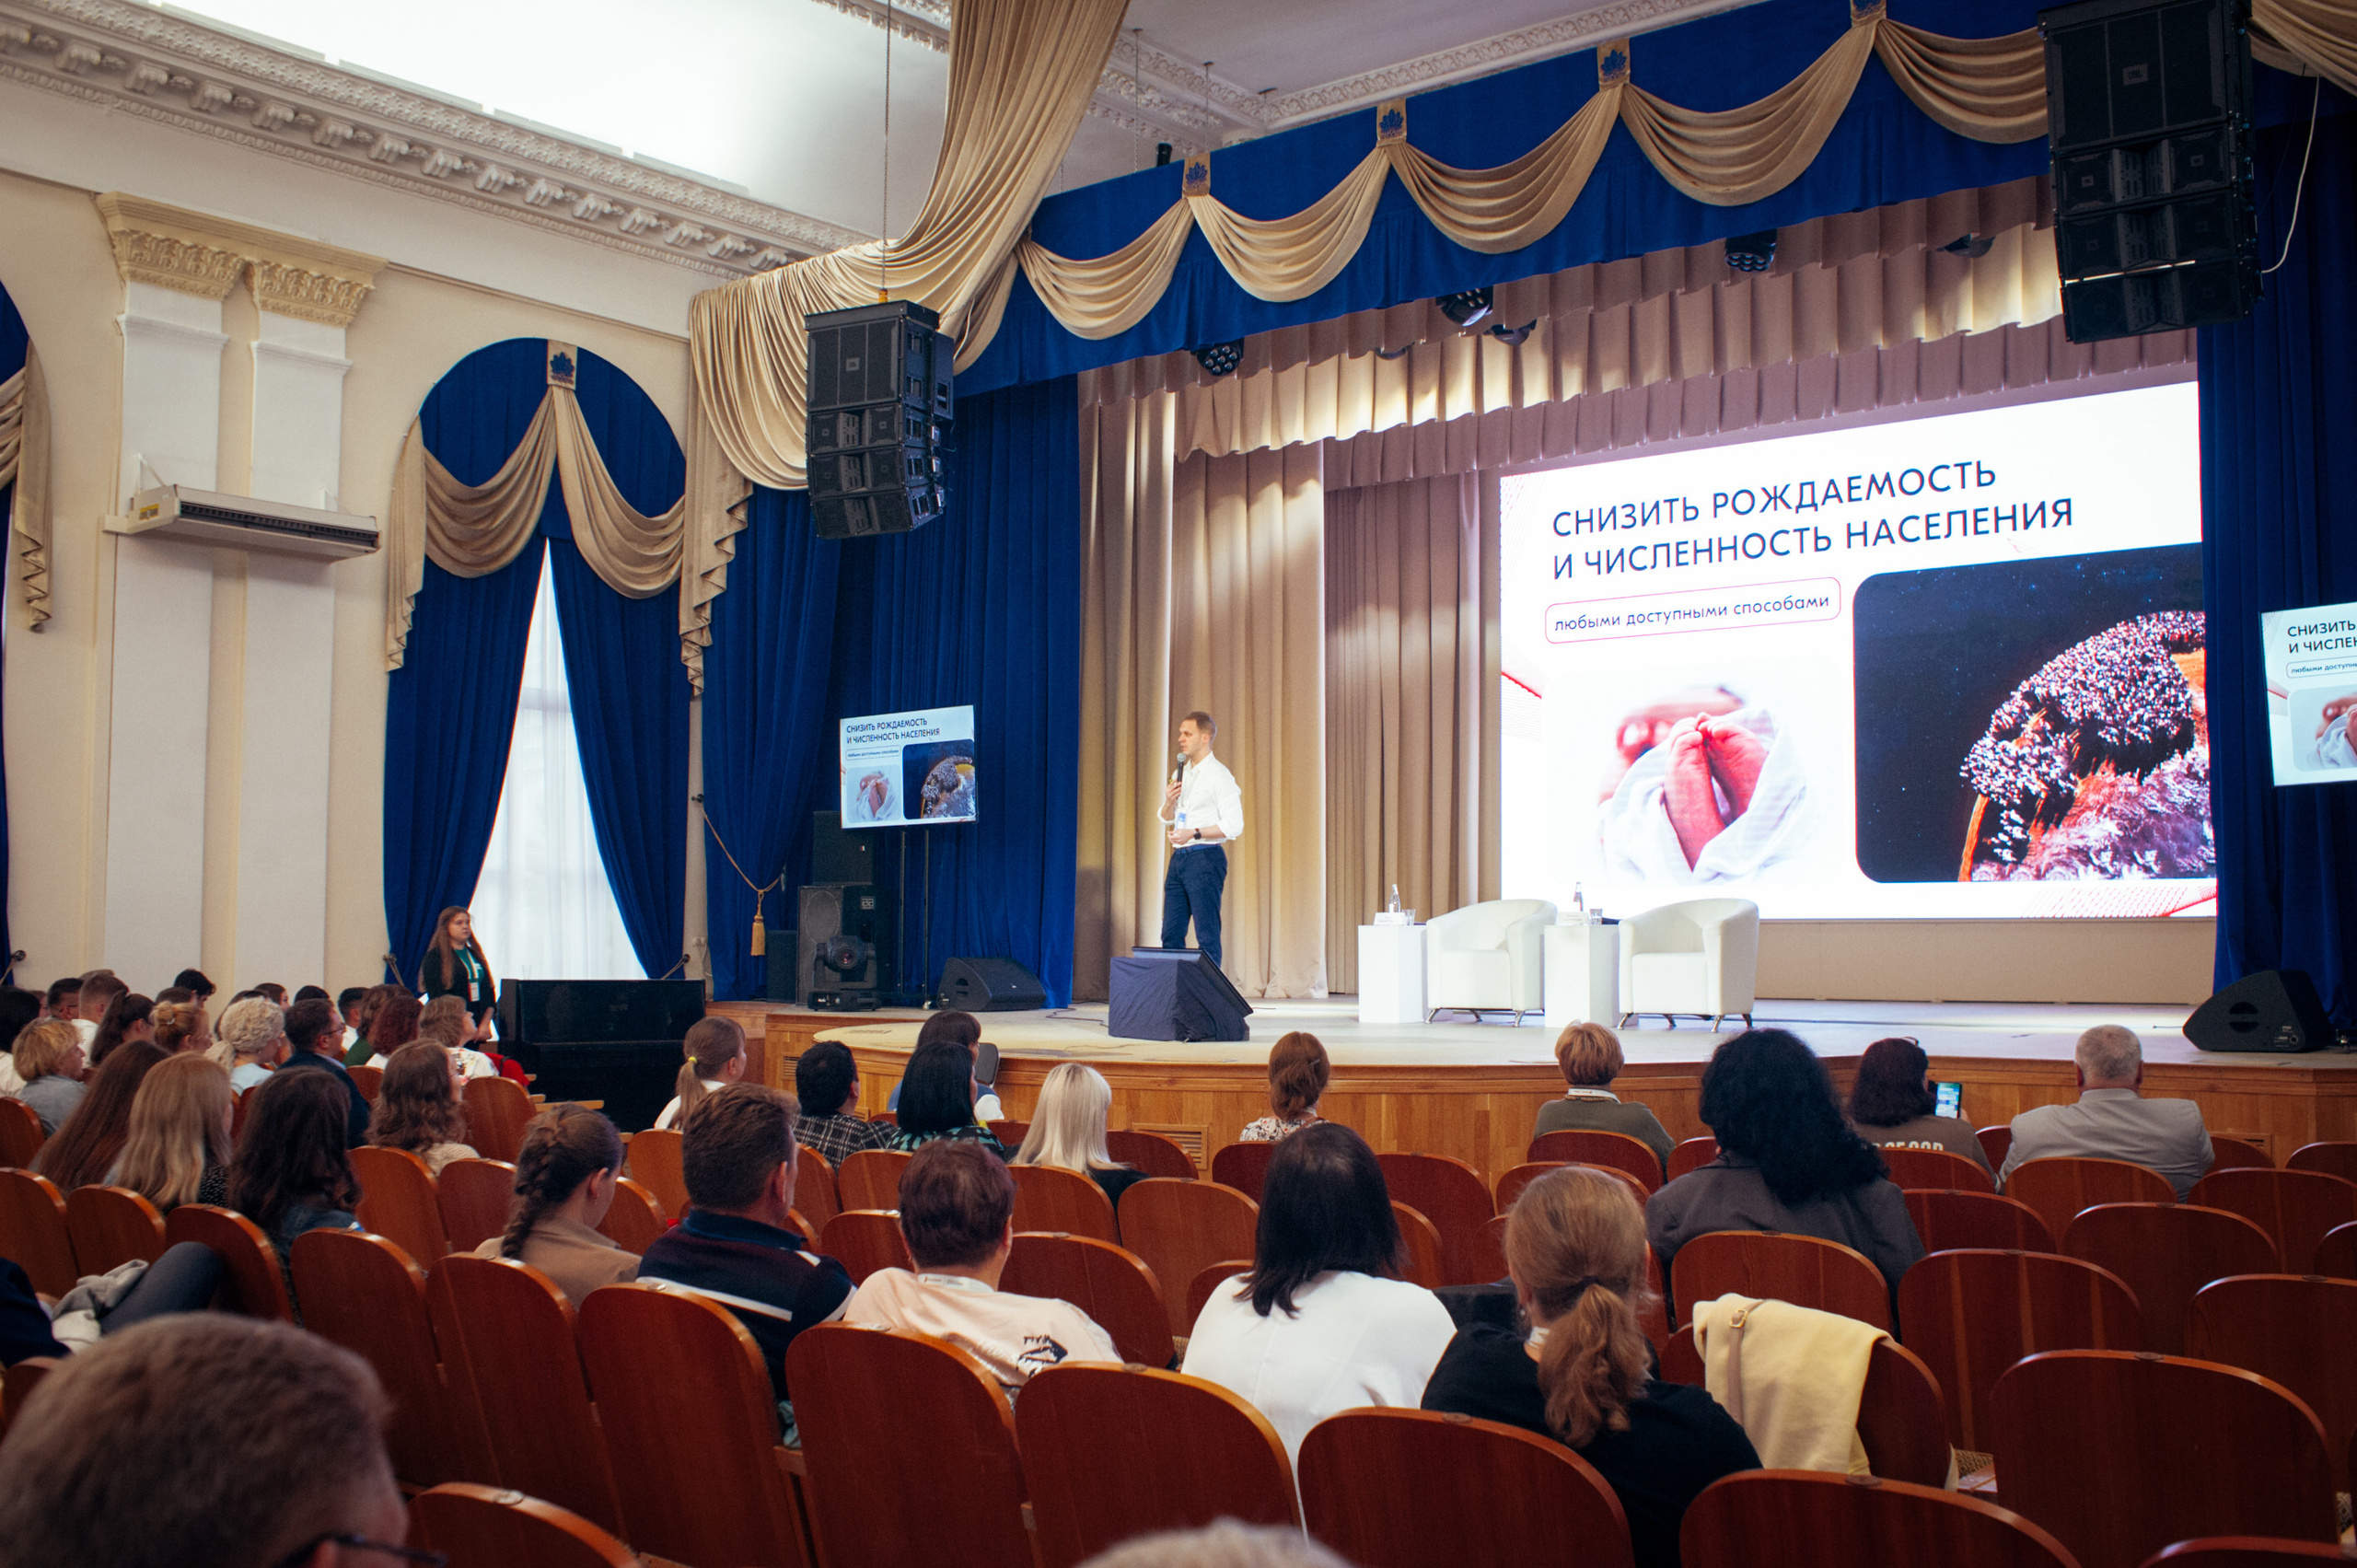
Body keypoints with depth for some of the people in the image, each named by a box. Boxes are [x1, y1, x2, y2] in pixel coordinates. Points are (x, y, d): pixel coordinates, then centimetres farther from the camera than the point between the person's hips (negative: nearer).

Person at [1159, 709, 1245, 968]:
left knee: (1207, 935, -7)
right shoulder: (1181, 773, 17)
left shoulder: (1219, 775, -7)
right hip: (1179, 857, 8)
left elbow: (1234, 825, -14)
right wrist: (1169, 802, 2)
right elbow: (1166, 818, 24)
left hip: (1205, 858, -8)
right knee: (1171, 934, 6)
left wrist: (1194, 833, -18)